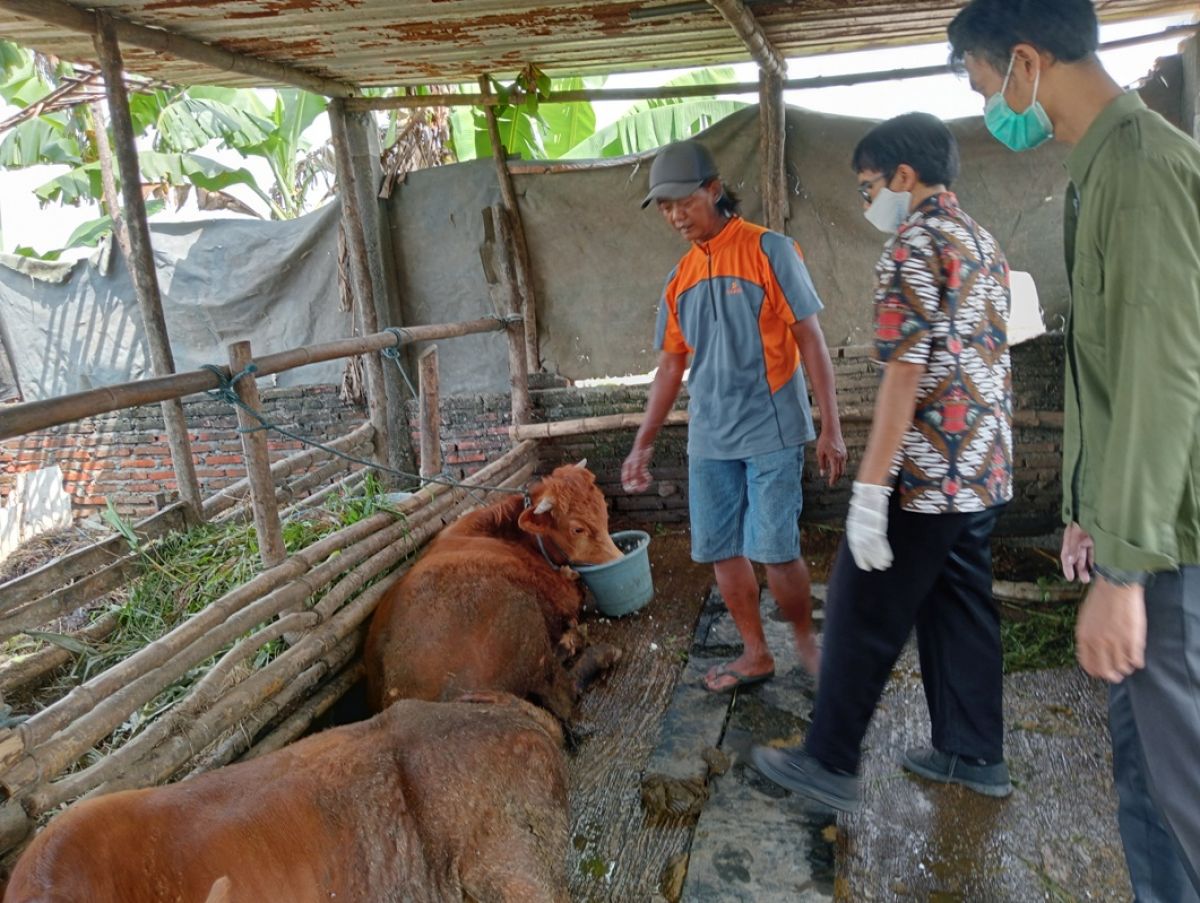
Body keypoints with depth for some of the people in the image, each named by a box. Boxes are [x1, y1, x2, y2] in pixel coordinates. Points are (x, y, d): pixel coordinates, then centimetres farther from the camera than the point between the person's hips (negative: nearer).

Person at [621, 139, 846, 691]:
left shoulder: (769, 251, -6)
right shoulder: (680, 277, 10)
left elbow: (811, 340, -7)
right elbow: (670, 368, 13)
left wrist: (831, 428, -12)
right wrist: (643, 446, 10)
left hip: (771, 433, -5)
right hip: (708, 439, 6)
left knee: (775, 551, -5)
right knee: (721, 550, 8)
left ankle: (805, 639, 22)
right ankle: (756, 654, 24)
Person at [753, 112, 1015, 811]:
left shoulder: (914, 245, -14)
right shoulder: (984, 242, 14)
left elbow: (907, 374, -21)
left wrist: (869, 491, -21)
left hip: (927, 474, -9)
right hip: (986, 470, 9)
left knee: (864, 613, 1)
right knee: (962, 605, 18)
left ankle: (830, 765, 13)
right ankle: (975, 754, 29)